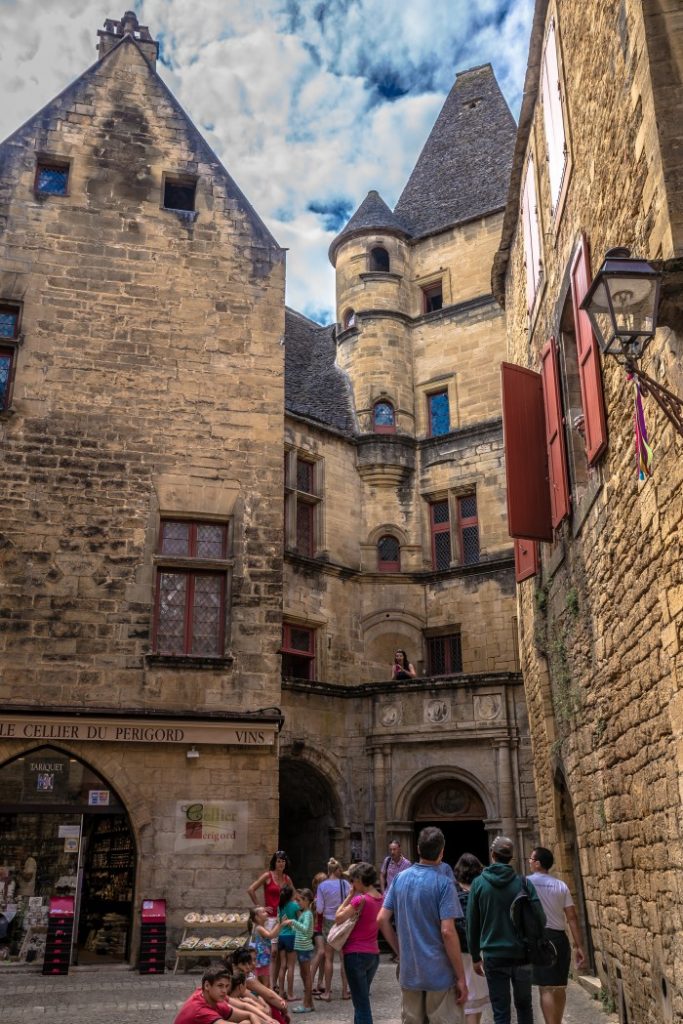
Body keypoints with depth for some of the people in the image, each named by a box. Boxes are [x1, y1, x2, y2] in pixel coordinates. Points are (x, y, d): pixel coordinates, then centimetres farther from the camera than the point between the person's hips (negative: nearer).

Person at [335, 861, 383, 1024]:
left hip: (356, 954, -8)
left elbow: (338, 918, -9)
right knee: (361, 1000, 21)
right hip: (373, 954, 8)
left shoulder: (360, 899, -19)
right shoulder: (380, 899, 4)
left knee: (362, 1004, -1)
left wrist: (350, 895, -6)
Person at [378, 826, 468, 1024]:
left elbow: (382, 920, 3)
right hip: (439, 974, -5)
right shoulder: (443, 883, -14)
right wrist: (461, 978, -12)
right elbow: (447, 932, -19)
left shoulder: (400, 878, 3)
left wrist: (400, 952, 12)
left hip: (408, 972, 5)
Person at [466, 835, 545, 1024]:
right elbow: (541, 920, -4)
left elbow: (472, 924, -1)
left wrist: (475, 957, 9)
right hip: (521, 954, 1)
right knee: (524, 1007, 18)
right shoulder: (524, 883, -4)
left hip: (494, 956, -1)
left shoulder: (479, 883, -3)